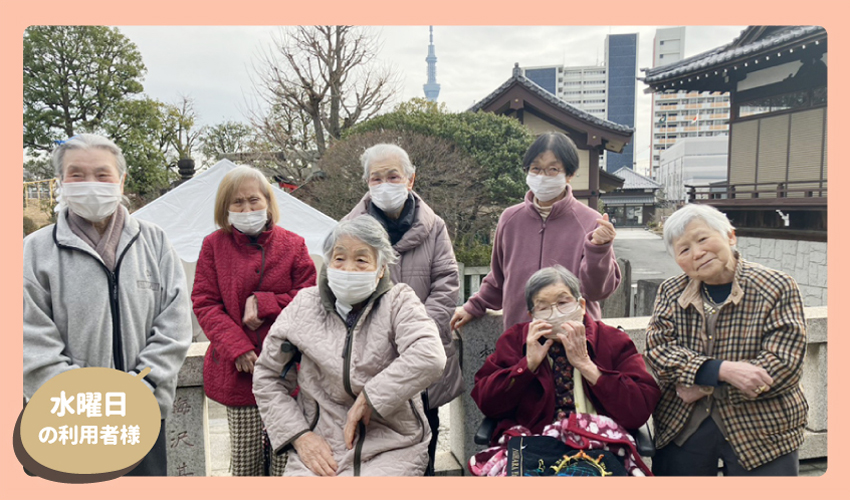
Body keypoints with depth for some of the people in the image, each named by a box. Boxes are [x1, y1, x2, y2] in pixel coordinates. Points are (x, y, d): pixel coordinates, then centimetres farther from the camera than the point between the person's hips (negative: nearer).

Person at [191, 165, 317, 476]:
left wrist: (263, 304, -12)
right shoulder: (214, 245, 5)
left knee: (287, 462, 4)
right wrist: (237, 349, -11)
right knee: (245, 464, 7)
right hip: (238, 371, 0)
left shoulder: (293, 244, 4)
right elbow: (205, 303, 1)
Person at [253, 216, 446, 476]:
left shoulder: (399, 301, -2)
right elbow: (267, 376, 11)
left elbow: (429, 358, -19)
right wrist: (299, 436, 0)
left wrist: (367, 400, -17)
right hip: (318, 449, 2)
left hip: (390, 451, -2)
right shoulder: (304, 306, 5)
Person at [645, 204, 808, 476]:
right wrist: (721, 370, -25)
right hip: (681, 429, 3)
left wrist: (705, 387, -16)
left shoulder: (777, 288, -7)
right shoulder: (671, 292, 3)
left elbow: (783, 364, -15)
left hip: (761, 433, -2)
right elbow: (657, 349, -9)